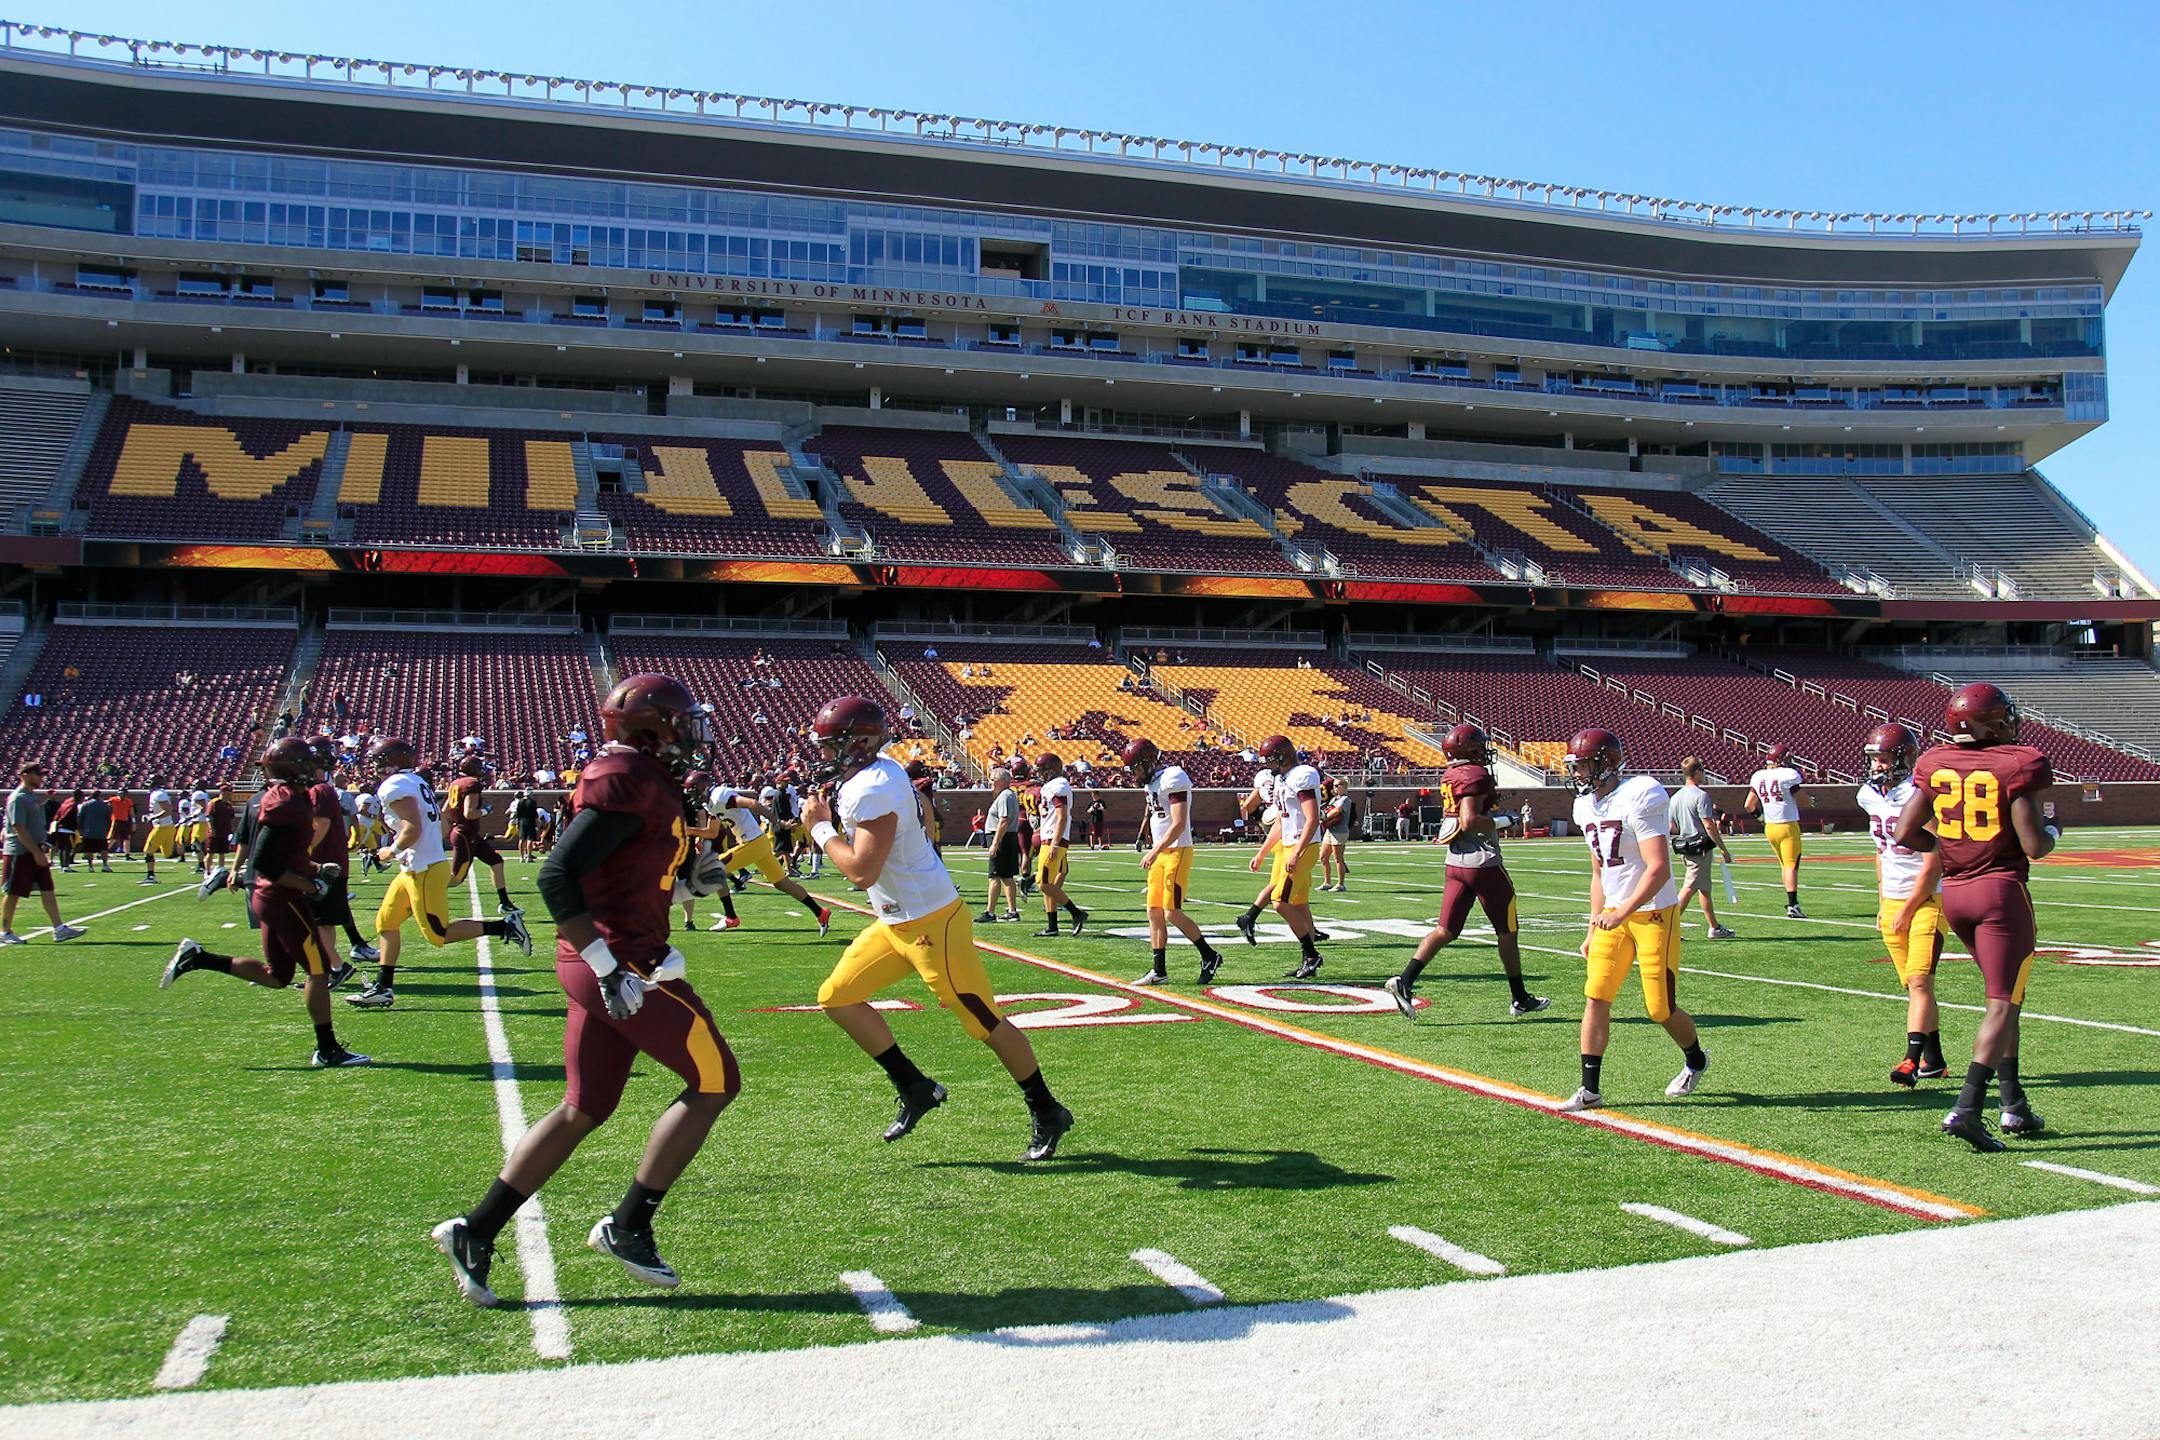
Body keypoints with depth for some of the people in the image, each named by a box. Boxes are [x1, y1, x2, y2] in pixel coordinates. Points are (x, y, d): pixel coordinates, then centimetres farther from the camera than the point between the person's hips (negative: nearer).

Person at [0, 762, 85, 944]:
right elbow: (19, 829, -21)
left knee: (47, 889, 4)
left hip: (35, 852, 9)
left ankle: (59, 929, 2)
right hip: (20, 853, -9)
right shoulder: (18, 798, -15)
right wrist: (37, 852, -23)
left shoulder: (33, 796, 14)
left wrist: (42, 850, 19)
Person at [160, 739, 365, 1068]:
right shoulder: (286, 804, -19)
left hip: (267, 897, 10)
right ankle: (327, 1051, 1)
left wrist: (317, 869, 14)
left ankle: (197, 957, 18)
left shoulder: (277, 798, 12)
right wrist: (310, 886, -17)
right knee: (318, 969, -4)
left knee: (276, 976, 18)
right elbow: (264, 864, -23)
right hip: (283, 900, -10)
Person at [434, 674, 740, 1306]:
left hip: (605, 963, 10)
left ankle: (475, 1231, 19)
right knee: (714, 1081, 0)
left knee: (584, 1108, 16)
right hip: (623, 960, -10)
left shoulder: (642, 780, 14)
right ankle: (628, 1226, 6)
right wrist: (609, 966, -24)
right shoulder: (627, 782, -16)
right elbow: (557, 876, -22)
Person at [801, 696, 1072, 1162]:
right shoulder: (874, 775, 7)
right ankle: (915, 1088, 17)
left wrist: (820, 829, -14)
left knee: (985, 1023, -1)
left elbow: (862, 871, -25)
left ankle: (1048, 1115, 15)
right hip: (895, 922, 10)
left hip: (929, 922, -10)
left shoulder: (873, 791, -23)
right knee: (837, 997, 9)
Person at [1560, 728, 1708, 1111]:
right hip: (1613, 914, 7)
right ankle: (1590, 1089, 2)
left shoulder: (1639, 798, -18)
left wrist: (1623, 912, -26)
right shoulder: (1587, 806, 9)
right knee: (1595, 997, -2)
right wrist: (1594, 929, 17)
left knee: (1660, 1008, 0)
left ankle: (1695, 1060, 31)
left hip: (1654, 913, -7)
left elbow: (1658, 869, -22)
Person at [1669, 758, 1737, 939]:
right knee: (1689, 888, -6)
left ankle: (1715, 928, 23)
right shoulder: (1701, 795, -14)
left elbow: (1672, 827, 13)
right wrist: (1724, 849, -12)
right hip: (1700, 848, -8)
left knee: (1705, 889, 16)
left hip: (1684, 848, 8)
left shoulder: (1675, 797, 10)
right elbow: (1709, 826, -18)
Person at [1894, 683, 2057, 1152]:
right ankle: (1966, 1108, -15)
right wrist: (2052, 831, 9)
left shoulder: (1934, 765, 2)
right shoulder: (2017, 766, -12)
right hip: (2002, 889, -6)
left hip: (1953, 893, 6)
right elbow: (2035, 846, -13)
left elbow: (1904, 834, 1)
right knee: (2002, 1002, -3)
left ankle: (2013, 1103, 20)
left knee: (2005, 993, 20)